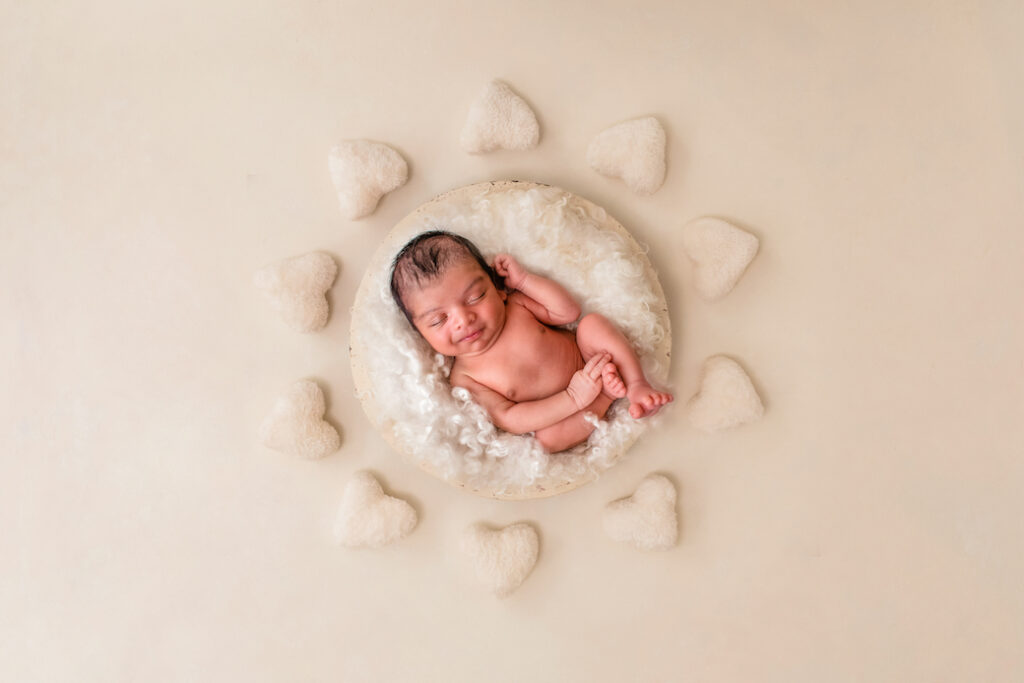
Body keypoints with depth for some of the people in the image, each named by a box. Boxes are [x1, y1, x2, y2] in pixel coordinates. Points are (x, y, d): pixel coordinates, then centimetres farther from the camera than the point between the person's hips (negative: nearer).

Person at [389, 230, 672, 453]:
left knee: (592, 323, -19)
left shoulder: (514, 304, -11)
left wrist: (523, 279, -17)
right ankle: (608, 391, -19)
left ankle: (638, 385, -21)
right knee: (548, 437, -33)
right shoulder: (463, 378, -20)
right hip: (556, 414, -2)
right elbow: (508, 419, -26)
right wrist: (574, 398, -33)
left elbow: (568, 311, -8)